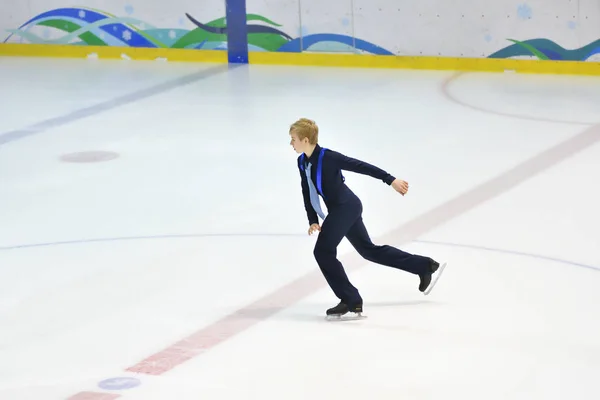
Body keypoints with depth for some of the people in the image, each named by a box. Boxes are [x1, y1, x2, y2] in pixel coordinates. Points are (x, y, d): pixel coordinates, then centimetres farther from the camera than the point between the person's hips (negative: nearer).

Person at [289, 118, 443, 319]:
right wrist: (313, 221, 1)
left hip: (346, 206, -9)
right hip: (340, 210, 9)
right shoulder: (302, 162, 2)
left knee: (323, 251, -13)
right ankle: (424, 265, 29)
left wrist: (390, 180, -17)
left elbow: (361, 166, -18)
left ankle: (350, 300, -7)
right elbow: (307, 193, 8)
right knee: (368, 249, 18)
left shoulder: (328, 157, -21)